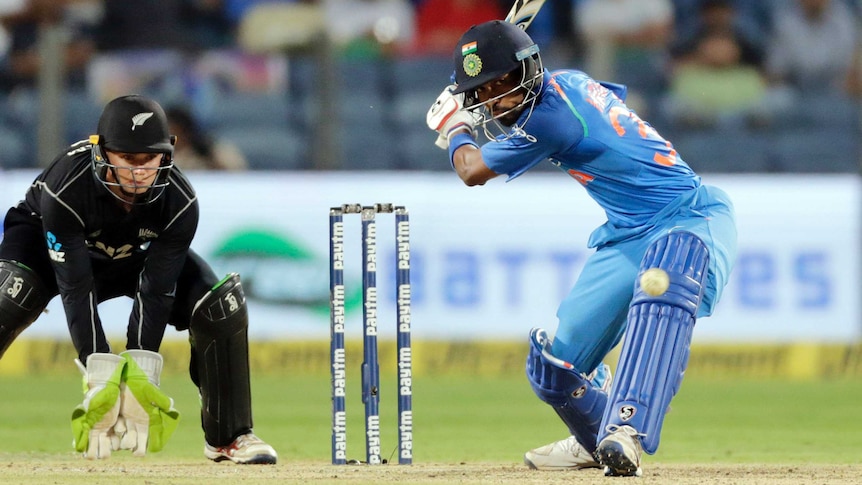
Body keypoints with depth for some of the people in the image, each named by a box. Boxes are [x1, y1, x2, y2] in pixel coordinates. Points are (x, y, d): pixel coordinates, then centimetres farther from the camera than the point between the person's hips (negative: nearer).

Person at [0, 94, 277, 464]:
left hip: (136, 254, 3)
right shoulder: (64, 189, -38)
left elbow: (155, 294, -27)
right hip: (44, 242, -3)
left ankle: (229, 436, -2)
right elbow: (76, 290, -36)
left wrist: (138, 372, -36)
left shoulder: (180, 202, -29)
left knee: (222, 304, -17)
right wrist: (100, 375, -40)